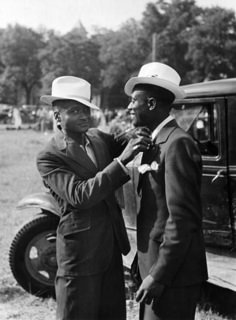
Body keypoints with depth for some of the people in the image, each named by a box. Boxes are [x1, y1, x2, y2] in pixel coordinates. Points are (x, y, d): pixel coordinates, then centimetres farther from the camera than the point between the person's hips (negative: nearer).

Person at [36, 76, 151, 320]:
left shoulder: (98, 138, 6)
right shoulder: (49, 157, -13)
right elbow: (79, 196, -25)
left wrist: (135, 141, -5)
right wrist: (122, 160, -30)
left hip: (112, 247, 7)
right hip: (80, 252, -6)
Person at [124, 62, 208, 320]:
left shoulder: (177, 144, -16)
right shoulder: (155, 143, 13)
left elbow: (182, 219, -21)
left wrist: (158, 276, -19)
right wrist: (146, 268, 15)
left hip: (172, 275, -9)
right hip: (155, 268, 9)